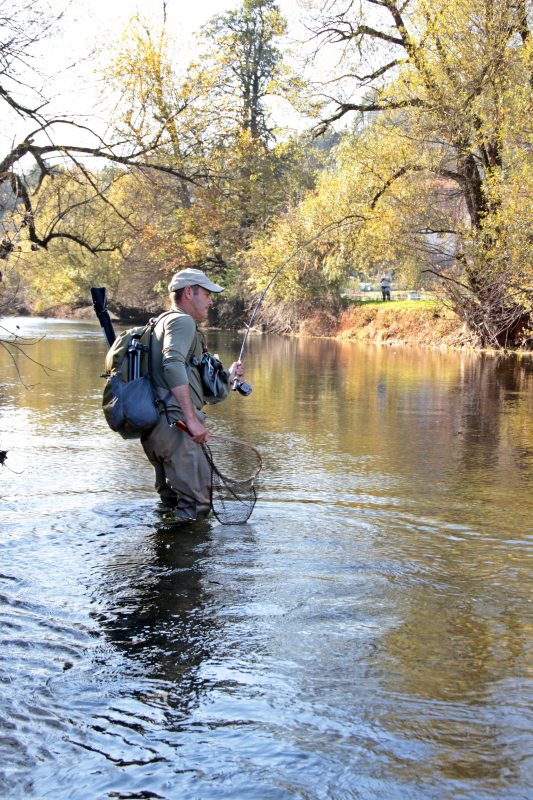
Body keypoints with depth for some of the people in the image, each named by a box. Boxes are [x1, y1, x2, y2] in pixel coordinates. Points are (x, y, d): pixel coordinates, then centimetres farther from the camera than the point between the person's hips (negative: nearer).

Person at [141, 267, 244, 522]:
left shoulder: (164, 323, 29)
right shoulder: (182, 321, -2)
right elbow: (173, 365, -22)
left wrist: (228, 376, 40)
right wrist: (192, 420, -24)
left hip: (154, 427, 10)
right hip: (172, 424, -10)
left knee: (172, 503, 19)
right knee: (197, 504, -10)